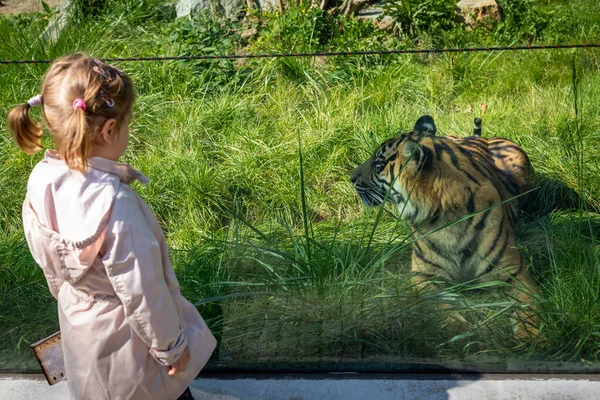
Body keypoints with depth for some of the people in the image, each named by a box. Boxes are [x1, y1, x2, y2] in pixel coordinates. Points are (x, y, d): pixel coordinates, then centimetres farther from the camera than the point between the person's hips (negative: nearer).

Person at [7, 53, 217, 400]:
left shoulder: (41, 180, -15)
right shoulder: (113, 203, -39)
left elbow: (47, 259, 1)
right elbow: (141, 291, -29)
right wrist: (170, 343, -14)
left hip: (79, 326, 7)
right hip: (128, 337, -7)